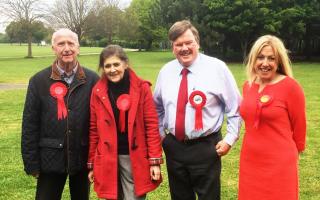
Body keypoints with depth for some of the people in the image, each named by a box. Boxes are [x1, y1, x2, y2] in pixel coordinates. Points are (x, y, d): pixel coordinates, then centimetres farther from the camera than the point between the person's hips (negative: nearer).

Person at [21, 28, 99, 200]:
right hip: (51, 159, 0)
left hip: (83, 158, 1)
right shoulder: (39, 81, -4)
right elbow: (29, 125, -3)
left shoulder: (92, 80, -4)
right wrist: (31, 163, -4)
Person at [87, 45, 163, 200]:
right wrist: (91, 164, 7)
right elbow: (94, 129, 5)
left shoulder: (141, 88, -4)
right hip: (107, 159, 2)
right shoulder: (98, 92, 2)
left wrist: (155, 160, -8)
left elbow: (152, 124, -4)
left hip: (135, 157, -2)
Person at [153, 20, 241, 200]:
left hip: (206, 148, -4)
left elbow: (235, 107, -4)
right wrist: (160, 135, 13)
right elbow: (158, 107, 18)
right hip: (174, 147, 4)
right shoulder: (166, 71, 3)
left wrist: (230, 138, -9)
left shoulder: (217, 68, -9)